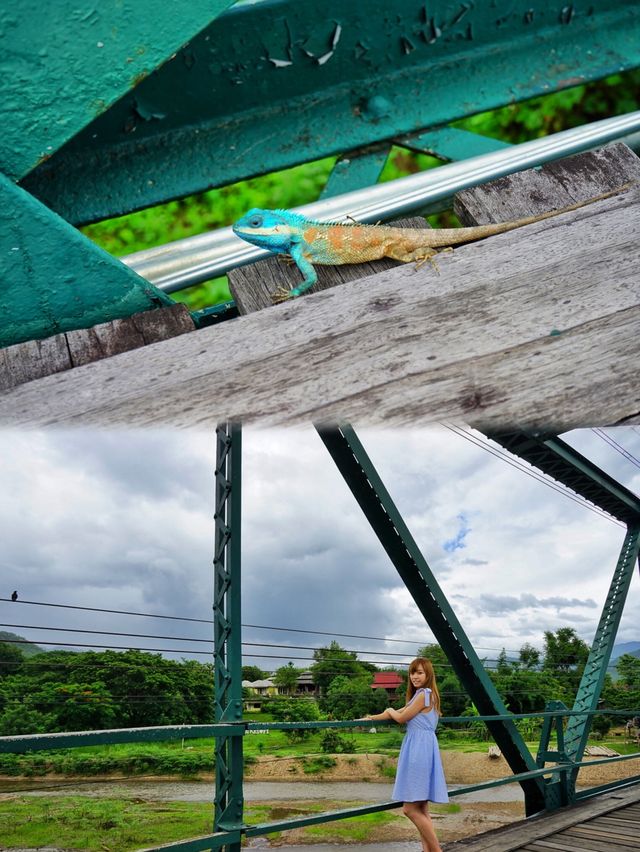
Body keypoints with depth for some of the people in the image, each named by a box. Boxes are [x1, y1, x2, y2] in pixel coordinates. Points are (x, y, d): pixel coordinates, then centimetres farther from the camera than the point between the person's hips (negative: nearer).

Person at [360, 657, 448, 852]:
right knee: (420, 809, 10)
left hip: (420, 749, -10)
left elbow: (401, 718, -7)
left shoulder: (423, 694, -12)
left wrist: (390, 711, 14)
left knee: (410, 808, -9)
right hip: (419, 749, 10)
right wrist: (371, 718, 24)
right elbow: (401, 712, 23)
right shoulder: (421, 695, 18)